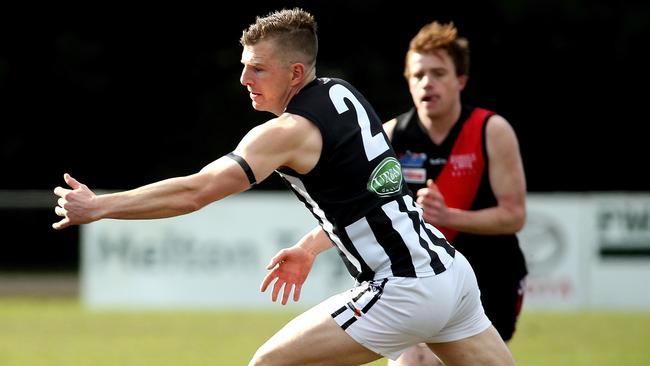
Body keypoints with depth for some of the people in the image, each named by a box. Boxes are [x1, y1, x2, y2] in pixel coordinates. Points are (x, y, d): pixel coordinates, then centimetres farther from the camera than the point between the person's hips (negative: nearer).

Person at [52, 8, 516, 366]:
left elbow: (193, 192, -17)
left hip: (403, 293, -9)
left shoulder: (288, 132, -13)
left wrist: (97, 206, -12)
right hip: (451, 269, 9)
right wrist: (310, 247, 23)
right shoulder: (344, 94, 12)